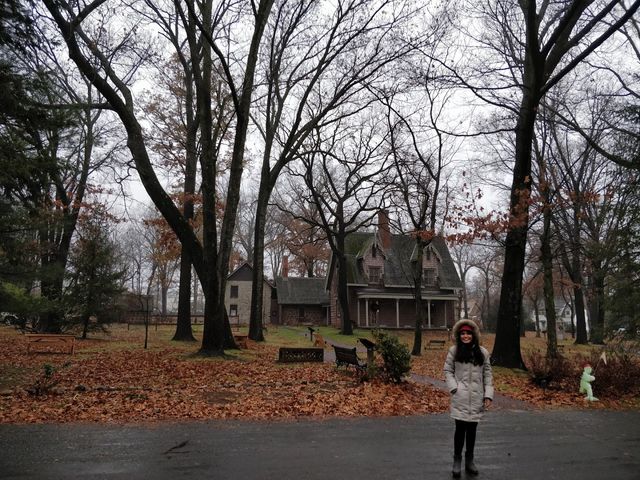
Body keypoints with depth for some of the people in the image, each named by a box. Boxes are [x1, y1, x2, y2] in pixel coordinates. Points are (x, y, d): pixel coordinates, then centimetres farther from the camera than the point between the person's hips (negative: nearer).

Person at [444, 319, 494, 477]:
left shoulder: (482, 352, 4)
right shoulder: (454, 350, 1)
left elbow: (487, 374, 6)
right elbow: (448, 370, 4)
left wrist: (488, 394, 1)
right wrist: (453, 387, -8)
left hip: (476, 398, 2)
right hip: (460, 397, -2)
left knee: (472, 429, 10)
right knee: (460, 428, -1)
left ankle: (469, 460, 24)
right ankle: (457, 461, 14)